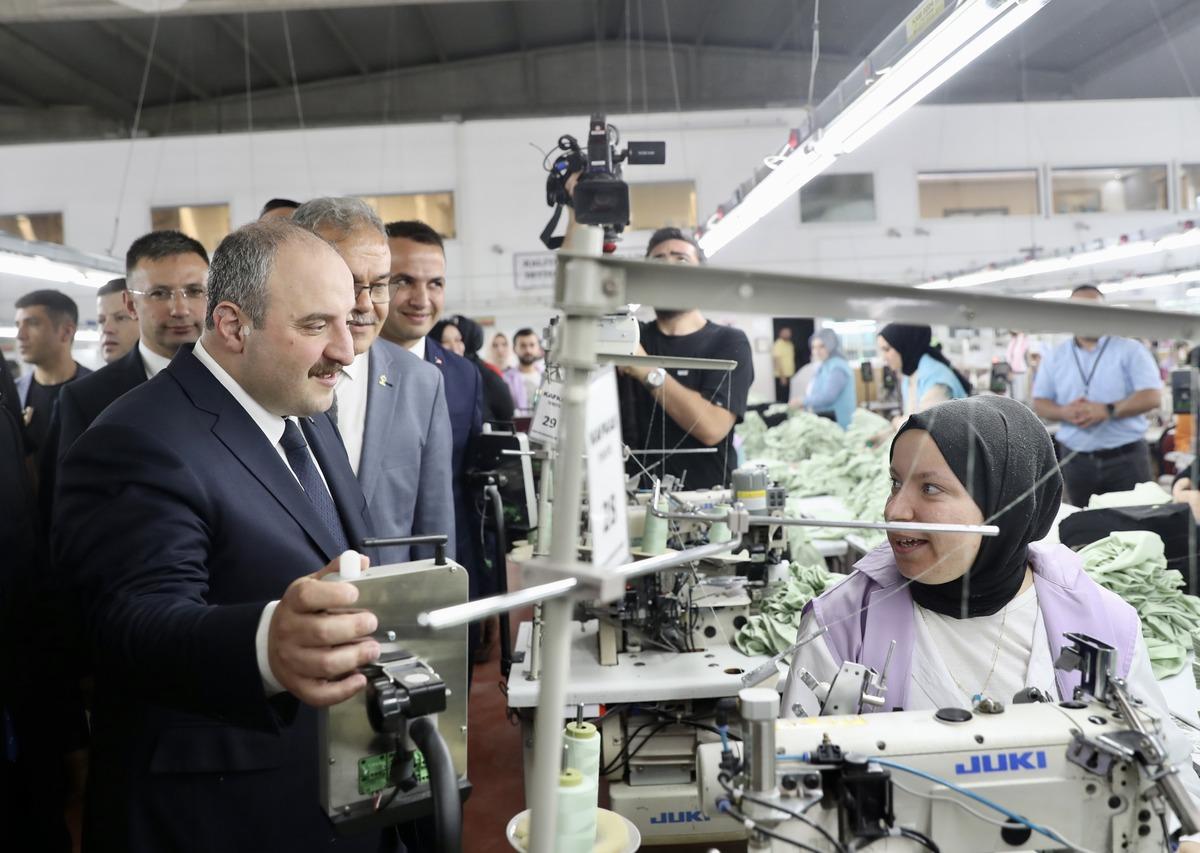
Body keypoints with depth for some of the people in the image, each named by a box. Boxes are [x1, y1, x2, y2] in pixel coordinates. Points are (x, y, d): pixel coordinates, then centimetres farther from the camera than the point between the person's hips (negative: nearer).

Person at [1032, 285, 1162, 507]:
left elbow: (1152, 396, -9)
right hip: (1076, 460, 3)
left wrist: (1108, 411, -21)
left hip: (1126, 457, -2)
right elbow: (1039, 403, 7)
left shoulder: (1130, 350, -1)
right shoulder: (1055, 357, 8)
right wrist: (1064, 413, -15)